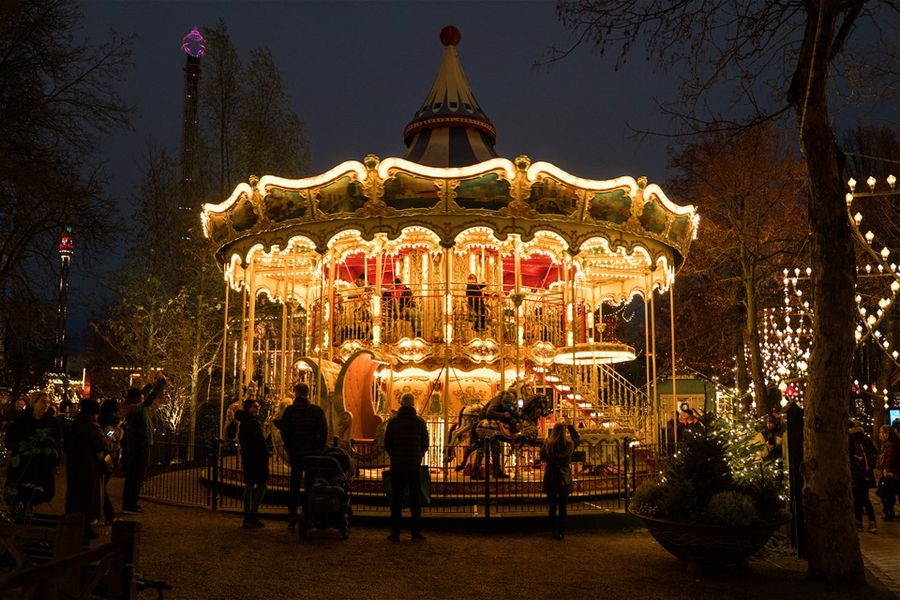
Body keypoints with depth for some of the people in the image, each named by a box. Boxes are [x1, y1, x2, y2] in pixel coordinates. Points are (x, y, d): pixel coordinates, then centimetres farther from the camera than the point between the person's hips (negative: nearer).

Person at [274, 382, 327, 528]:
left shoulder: (289, 410, -4)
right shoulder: (317, 411, -3)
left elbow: (284, 431, -2)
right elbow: (324, 432, -3)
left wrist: (289, 448, 9)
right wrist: (320, 449, 6)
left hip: (295, 452, 0)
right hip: (313, 452, 0)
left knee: (294, 485, 8)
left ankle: (292, 519, 8)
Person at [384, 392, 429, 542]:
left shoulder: (393, 422, -1)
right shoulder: (420, 422, -3)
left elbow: (387, 445, 4)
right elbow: (425, 445, 3)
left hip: (396, 464, 1)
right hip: (414, 465, -1)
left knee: (396, 498, 6)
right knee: (415, 499, 5)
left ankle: (395, 533, 6)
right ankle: (416, 533, 5)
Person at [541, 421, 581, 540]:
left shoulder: (547, 443, -11)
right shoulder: (569, 444, -8)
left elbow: (542, 456, 5)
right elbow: (577, 438, 15)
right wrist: (569, 426, 15)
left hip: (550, 479, 0)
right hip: (565, 479, 0)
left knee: (552, 507, 10)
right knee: (562, 507, 8)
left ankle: (554, 531, 14)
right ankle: (561, 532, 10)